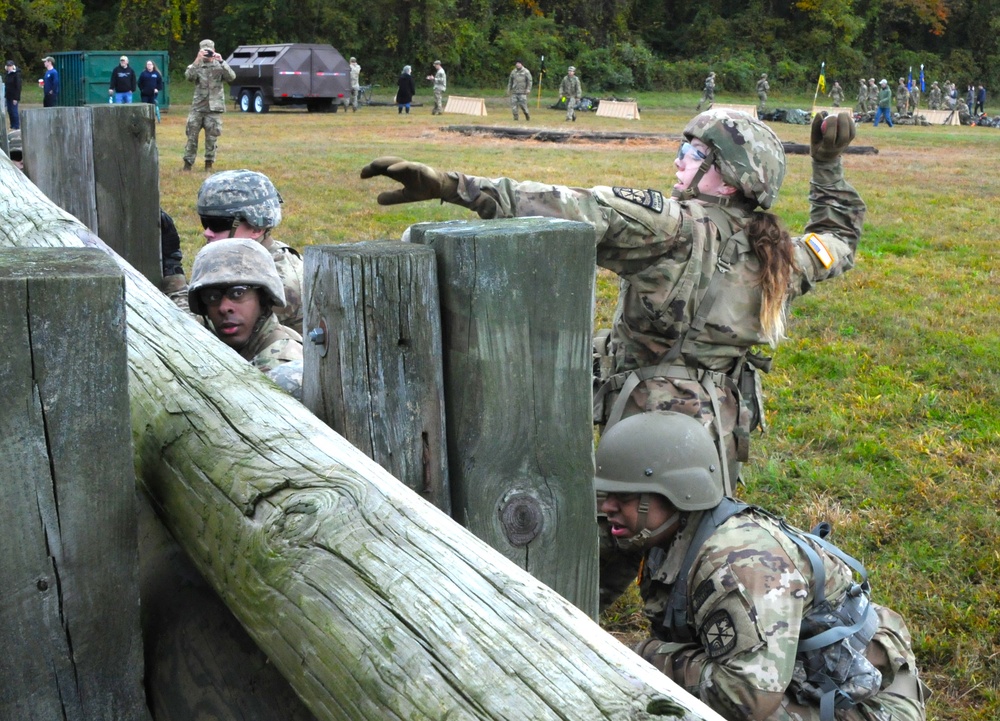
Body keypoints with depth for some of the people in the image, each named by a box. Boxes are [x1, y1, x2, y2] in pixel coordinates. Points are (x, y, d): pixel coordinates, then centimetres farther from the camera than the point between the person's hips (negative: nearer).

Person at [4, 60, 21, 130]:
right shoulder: (7, 74, 10)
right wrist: (5, 95, 10)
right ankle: (12, 126, 18)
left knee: (14, 111, -4)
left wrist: (16, 98, -18)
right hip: (8, 96, 7)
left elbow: (18, 87, -15)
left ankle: (17, 127, 4)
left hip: (14, 97, -7)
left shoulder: (16, 74, -13)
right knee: (9, 111, 10)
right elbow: (6, 85, 16)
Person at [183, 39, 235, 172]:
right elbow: (189, 76, -15)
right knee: (192, 135, -1)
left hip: (214, 107, -1)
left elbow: (232, 77, -11)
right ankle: (188, 163, 5)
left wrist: (221, 61, -20)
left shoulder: (219, 66, 6)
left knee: (212, 137, 1)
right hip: (198, 107, 1)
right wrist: (197, 60, -24)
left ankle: (209, 164, 11)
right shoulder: (196, 65, 6)